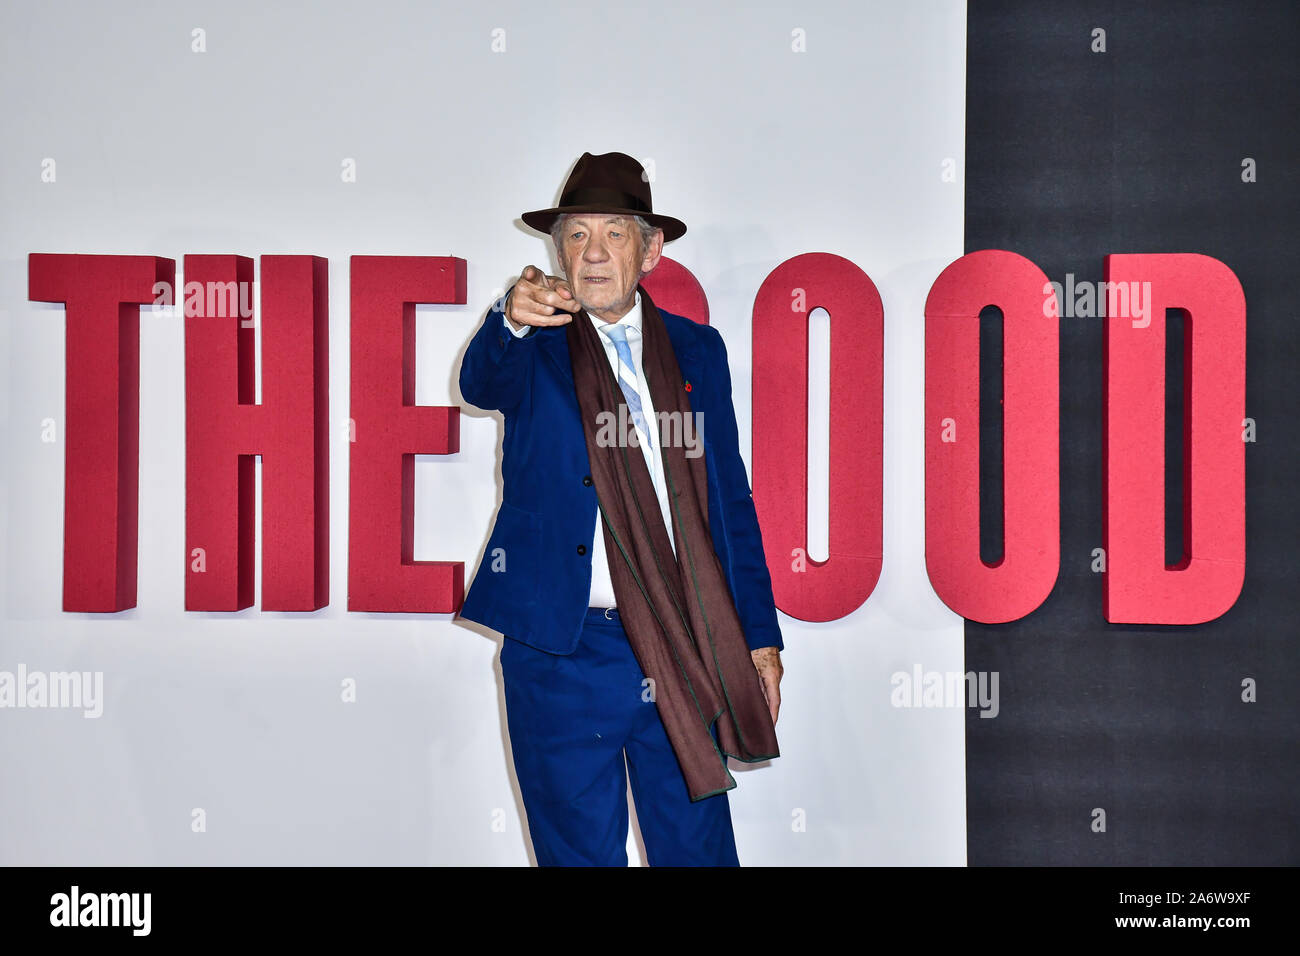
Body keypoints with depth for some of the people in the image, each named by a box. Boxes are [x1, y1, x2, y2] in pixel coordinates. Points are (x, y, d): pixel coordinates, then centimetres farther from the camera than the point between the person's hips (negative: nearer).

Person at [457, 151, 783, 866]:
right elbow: (480, 384, -21)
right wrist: (512, 321, -44)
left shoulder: (698, 351, 11)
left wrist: (759, 634, 8)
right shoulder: (532, 348, 3)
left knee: (698, 849, 6)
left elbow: (730, 499, 13)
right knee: (580, 853, 7)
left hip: (684, 655, 2)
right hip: (563, 654, -2)